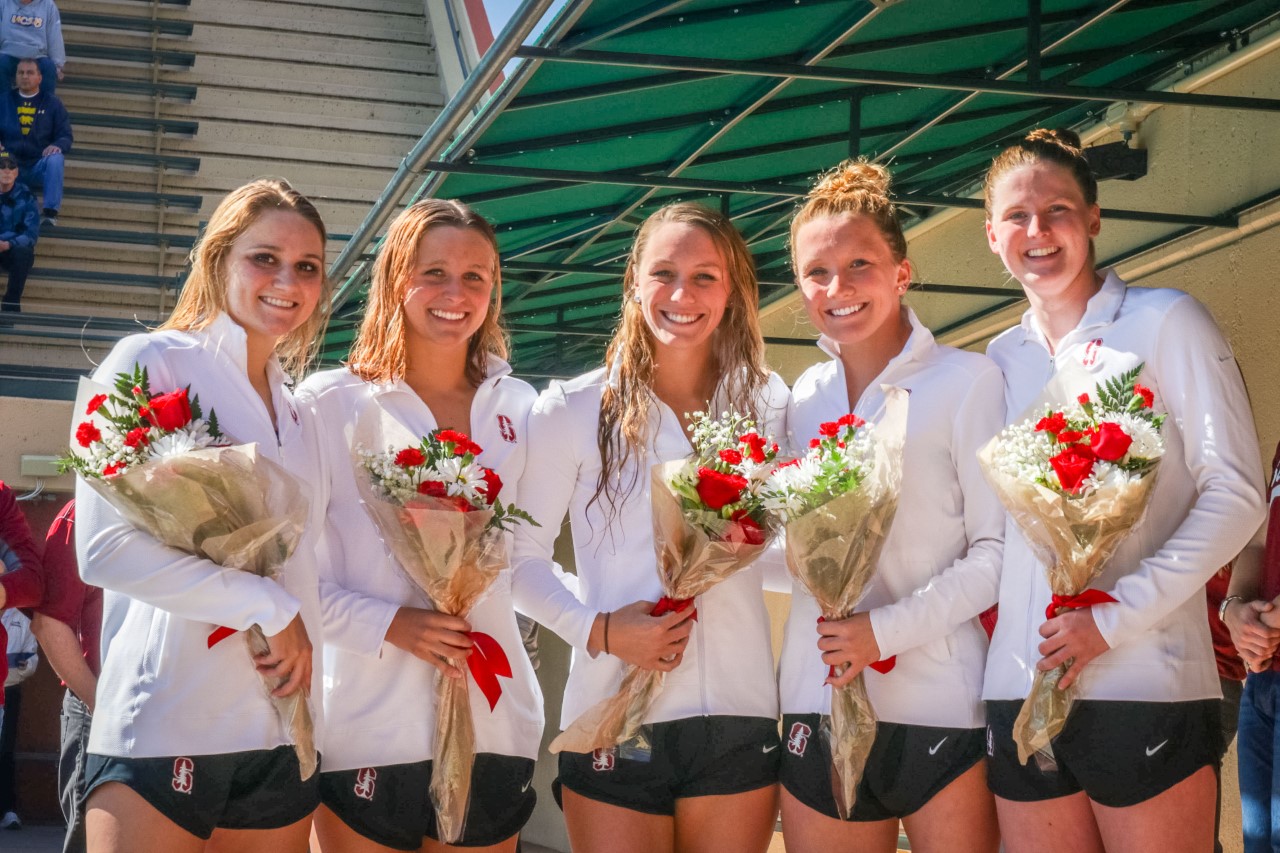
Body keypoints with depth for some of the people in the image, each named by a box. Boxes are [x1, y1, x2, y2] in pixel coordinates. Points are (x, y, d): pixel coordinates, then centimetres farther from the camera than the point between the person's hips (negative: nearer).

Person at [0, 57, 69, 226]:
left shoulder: (52, 104, 10)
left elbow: (65, 136, 4)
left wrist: (57, 146, -21)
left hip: (40, 168, -1)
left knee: (56, 159, -33)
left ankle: (50, 211, -31)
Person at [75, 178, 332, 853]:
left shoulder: (298, 415, 18)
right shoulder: (153, 363, -3)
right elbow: (105, 548, -13)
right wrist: (272, 608, -12)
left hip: (282, 744, 6)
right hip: (163, 735, -6)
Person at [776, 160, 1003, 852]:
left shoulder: (965, 380, -4)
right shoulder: (804, 397, 13)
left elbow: (998, 549, -7)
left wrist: (888, 628, -15)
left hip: (940, 710, -5)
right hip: (818, 708, 5)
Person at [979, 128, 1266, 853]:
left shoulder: (1165, 322, 1)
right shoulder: (998, 360, 14)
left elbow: (1236, 494, -6)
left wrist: (1117, 617, -13)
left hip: (1147, 690, -4)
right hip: (1020, 690, 4)